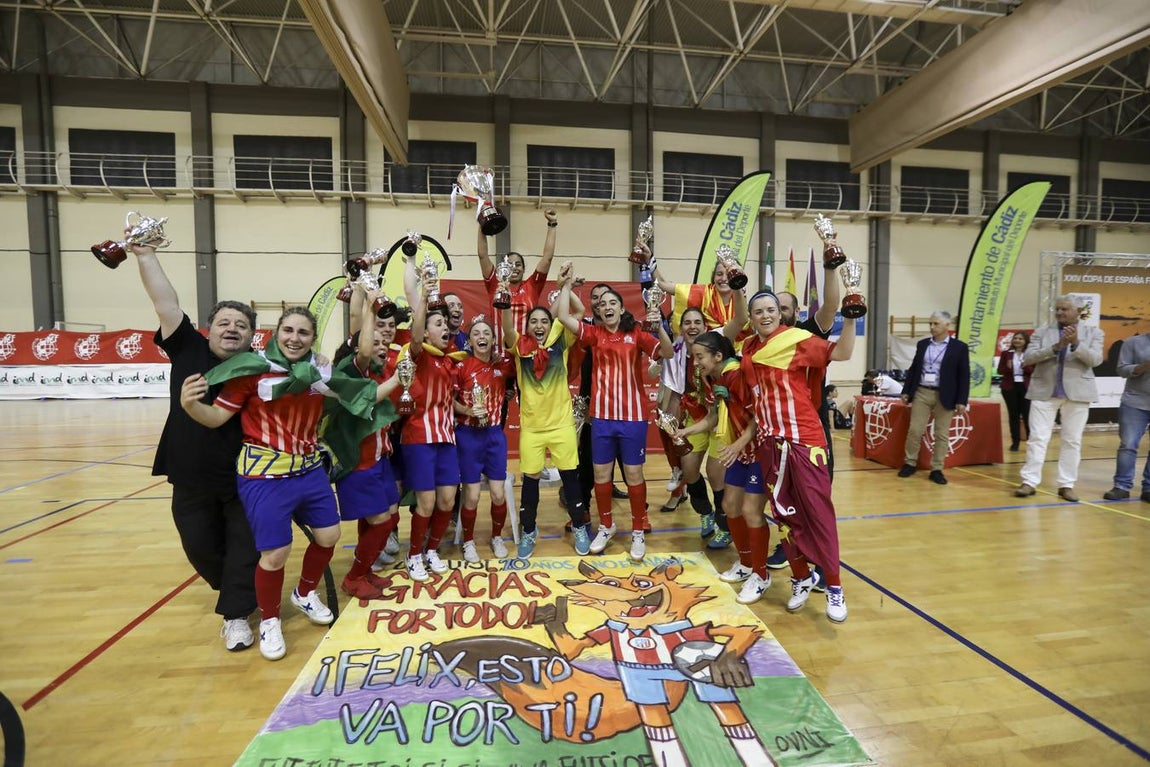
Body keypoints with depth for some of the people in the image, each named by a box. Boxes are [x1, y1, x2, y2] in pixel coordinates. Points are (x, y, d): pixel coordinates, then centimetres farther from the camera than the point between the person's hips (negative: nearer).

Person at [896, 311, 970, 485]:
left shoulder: (960, 347, -1)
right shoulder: (922, 344, 8)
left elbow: (964, 376, -3)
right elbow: (913, 369, 12)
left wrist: (962, 401, -8)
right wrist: (906, 391, 6)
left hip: (944, 396, -2)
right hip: (921, 392, 2)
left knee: (942, 434, 5)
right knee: (914, 430, 3)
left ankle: (937, 470, 13)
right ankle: (910, 463, 16)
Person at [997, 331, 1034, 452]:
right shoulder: (1006, 354, 5)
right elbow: (1000, 371, 3)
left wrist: (1026, 367, -19)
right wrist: (1007, 367, -17)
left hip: (1026, 387, -1)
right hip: (1009, 387, 1)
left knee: (1027, 414, -1)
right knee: (1013, 415, 6)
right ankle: (1015, 442, 12)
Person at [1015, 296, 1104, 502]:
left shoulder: (1093, 333, 6)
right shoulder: (1041, 332, 5)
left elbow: (1095, 360, -6)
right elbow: (1028, 358, -5)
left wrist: (1076, 343, -21)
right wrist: (1056, 347, -18)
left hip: (1077, 393, 1)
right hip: (1044, 392, 0)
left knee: (1072, 440, 5)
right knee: (1037, 438, -1)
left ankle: (1066, 485, 13)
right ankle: (1030, 482, 2)